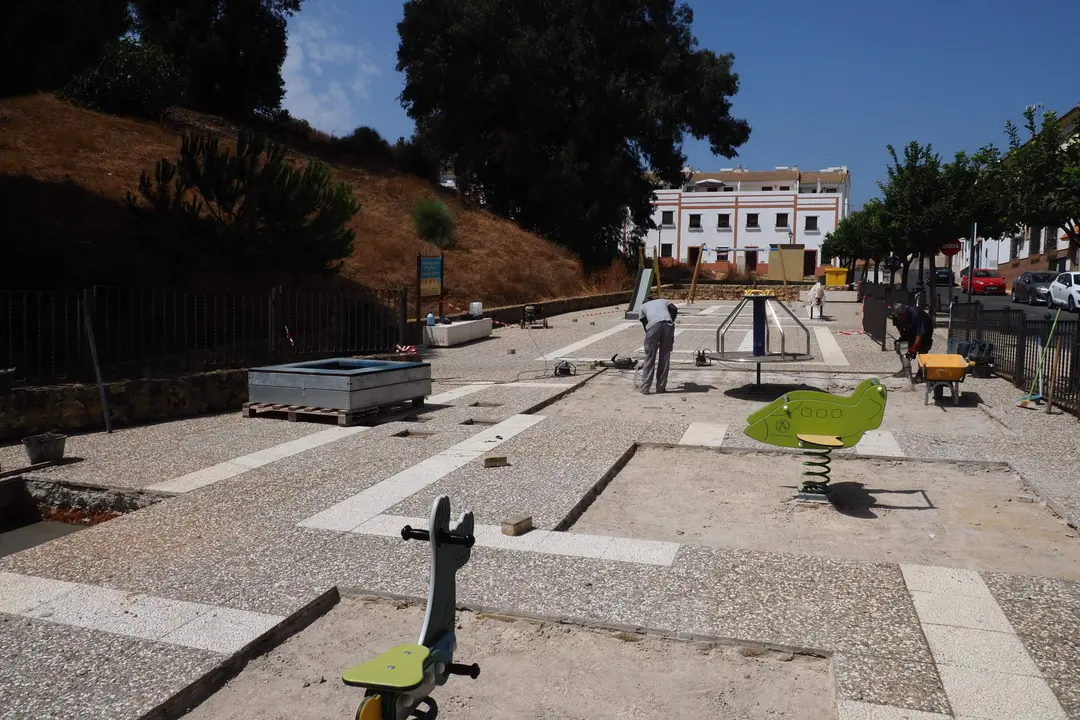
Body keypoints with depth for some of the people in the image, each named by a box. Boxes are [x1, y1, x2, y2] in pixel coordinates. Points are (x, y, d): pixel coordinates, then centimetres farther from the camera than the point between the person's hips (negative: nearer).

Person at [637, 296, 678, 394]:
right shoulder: (664, 301, 36)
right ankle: (661, 387, 14)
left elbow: (644, 323, 27)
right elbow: (674, 309, 14)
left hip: (653, 325, -1)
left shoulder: (644, 306, 34)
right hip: (667, 324, 1)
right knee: (665, 358, 10)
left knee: (650, 357, 6)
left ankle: (644, 387, 7)